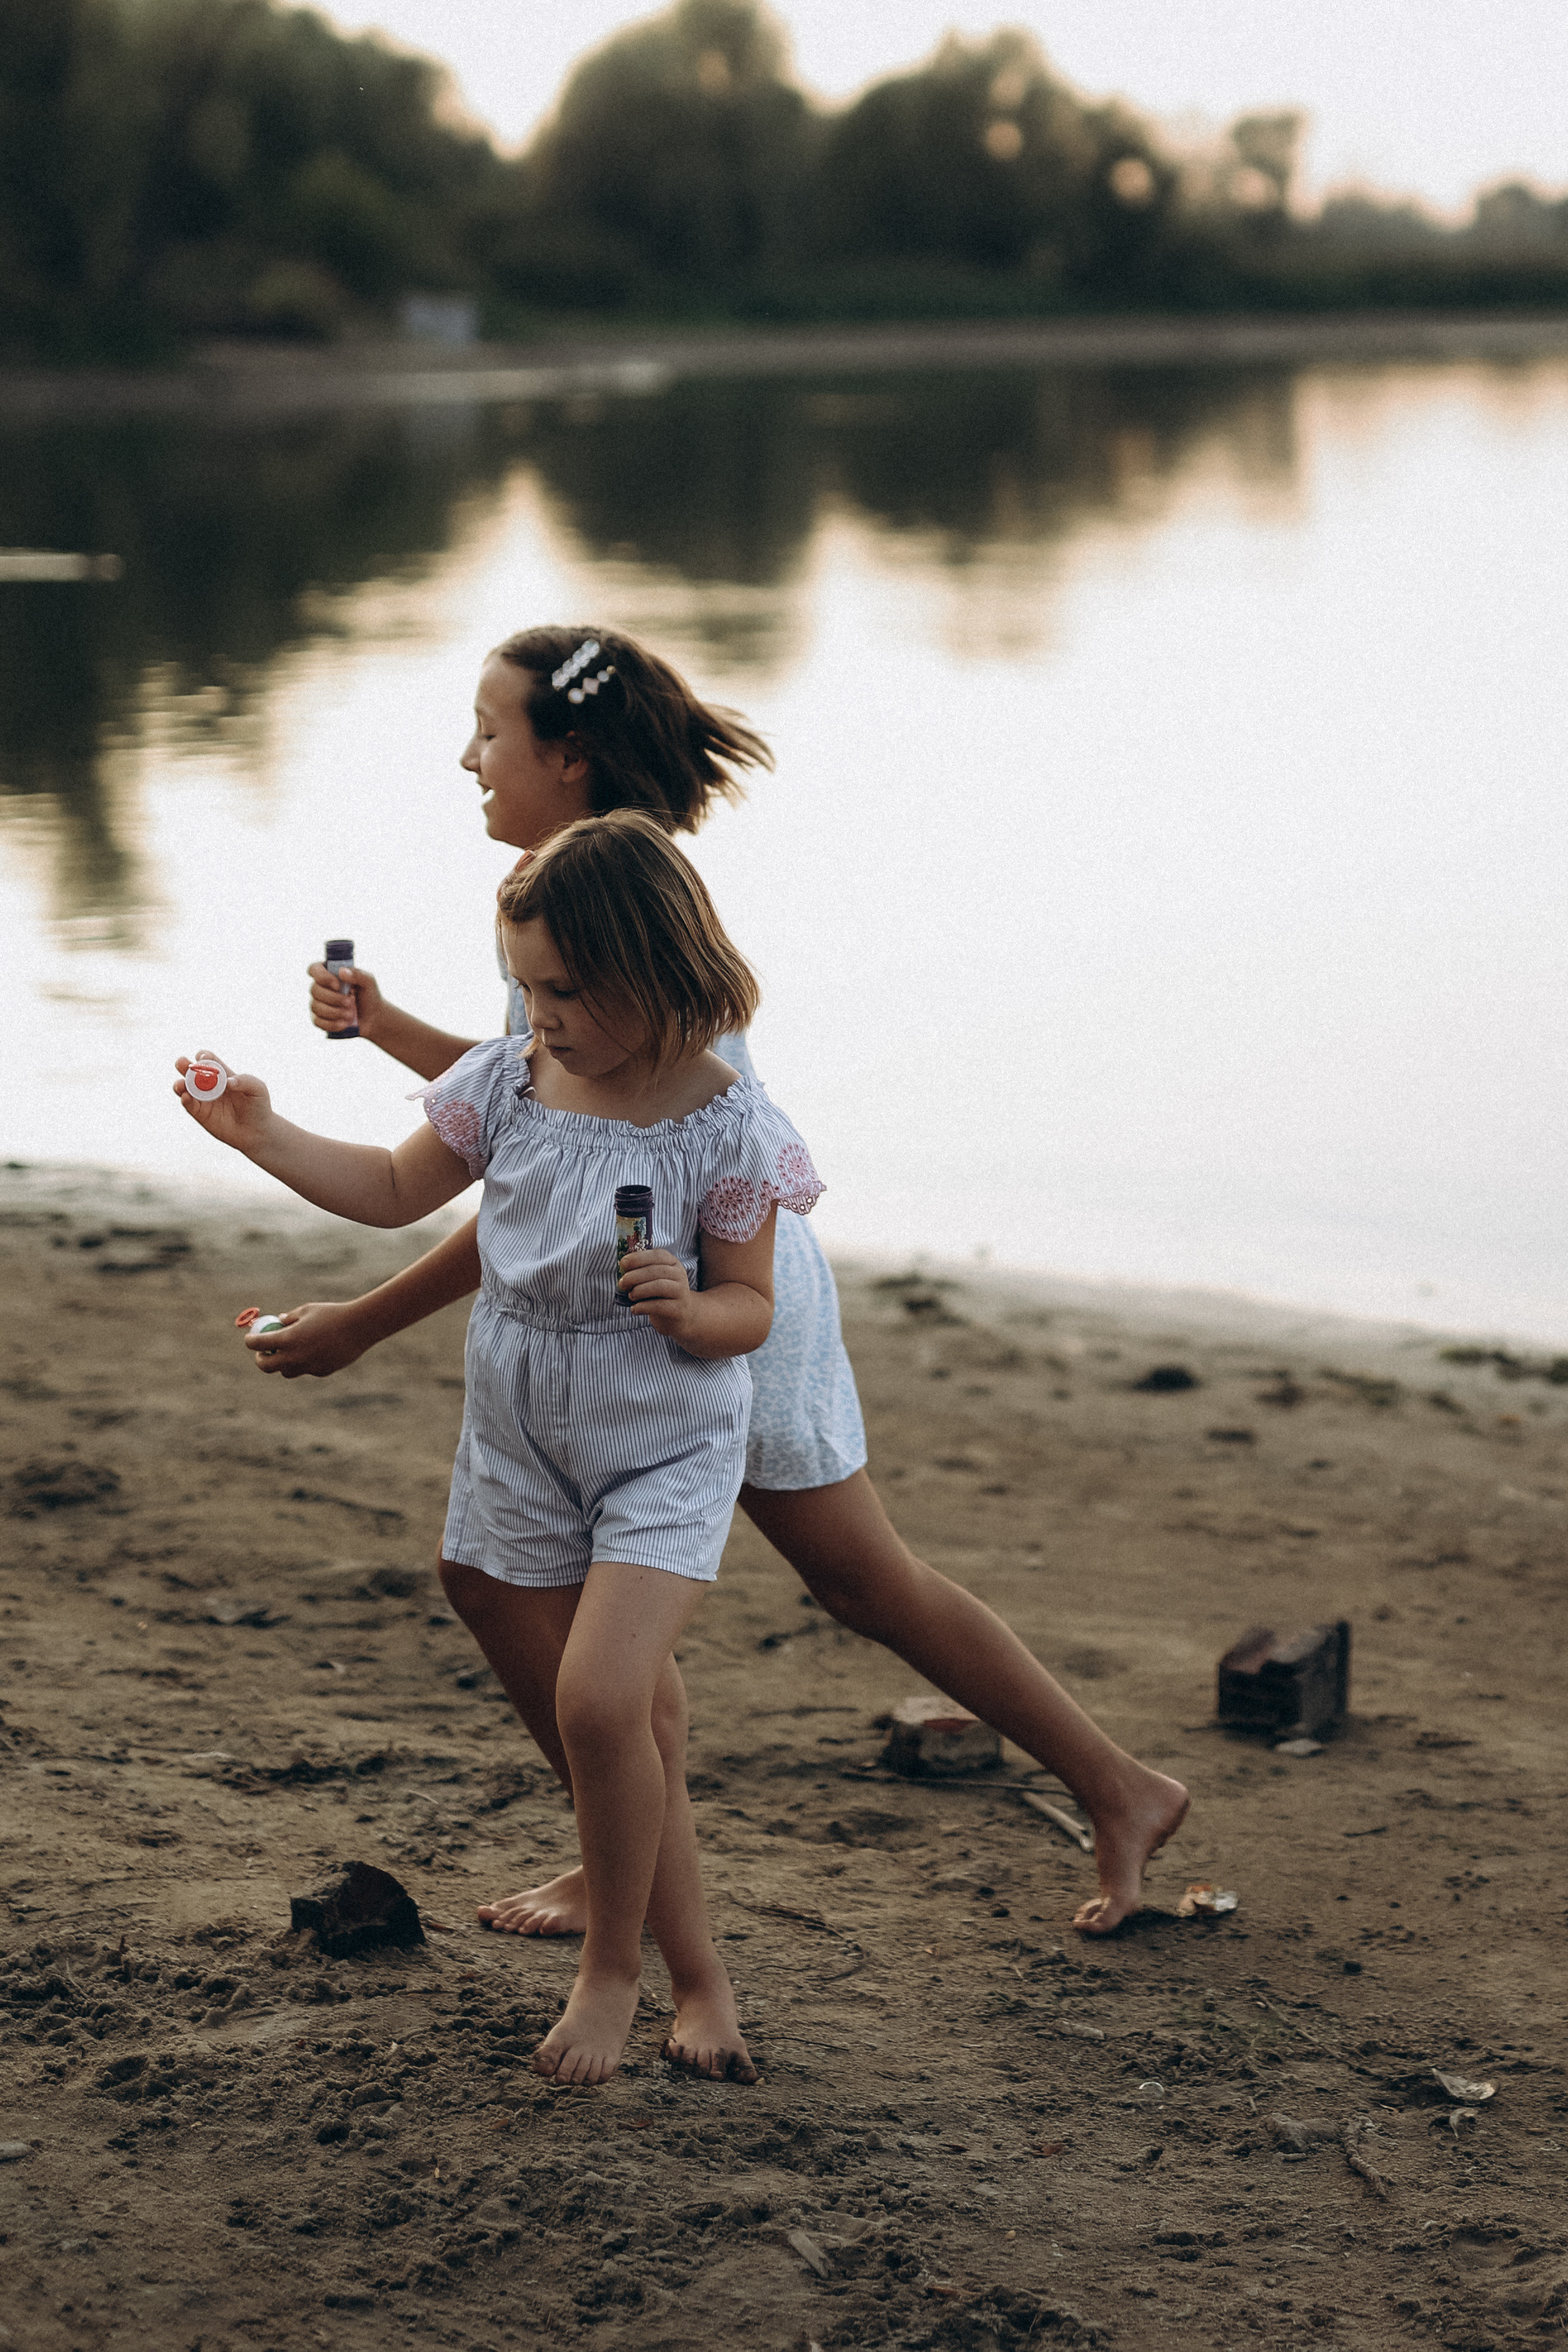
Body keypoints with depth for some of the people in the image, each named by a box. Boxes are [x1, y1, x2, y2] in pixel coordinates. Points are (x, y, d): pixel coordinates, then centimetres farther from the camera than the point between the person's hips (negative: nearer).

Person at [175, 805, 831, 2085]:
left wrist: (688, 1307, -29)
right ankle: (700, 1975, 22)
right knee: (600, 1724, 6)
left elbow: (749, 1309, -8)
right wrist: (265, 1137, 2)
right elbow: (396, 1191, 12)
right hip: (522, 1451, 5)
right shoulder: (508, 1081, -3)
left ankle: (613, 1968, 2)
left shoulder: (725, 1126, -15)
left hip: (667, 1452, -5)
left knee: (599, 1699, -20)